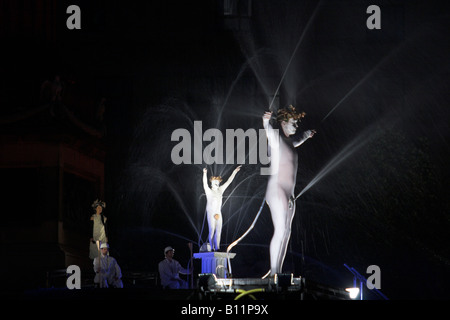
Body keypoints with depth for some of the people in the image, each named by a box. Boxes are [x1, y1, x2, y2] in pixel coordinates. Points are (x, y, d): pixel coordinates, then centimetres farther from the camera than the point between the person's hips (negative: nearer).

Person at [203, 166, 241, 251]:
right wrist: (204, 174, -36)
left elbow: (228, 182, 13)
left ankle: (217, 248, 2)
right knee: (212, 231, -10)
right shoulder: (209, 191, -3)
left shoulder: (220, 190, 12)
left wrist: (234, 173, 8)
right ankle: (212, 248, -7)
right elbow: (205, 183, -20)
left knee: (218, 231, 1)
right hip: (210, 213, -6)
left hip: (218, 214, 6)